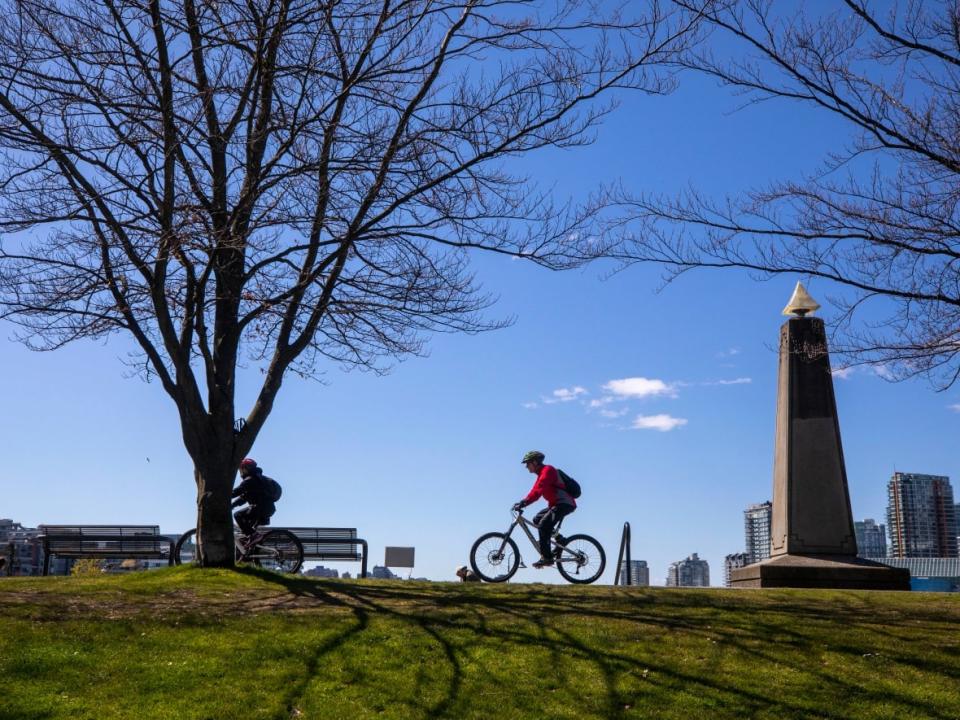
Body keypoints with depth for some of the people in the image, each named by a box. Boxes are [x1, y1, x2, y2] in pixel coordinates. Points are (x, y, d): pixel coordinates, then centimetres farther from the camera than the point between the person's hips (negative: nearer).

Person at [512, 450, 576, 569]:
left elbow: (538, 490, -24)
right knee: (537, 519, 9)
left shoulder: (548, 470, -12)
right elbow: (535, 491, 16)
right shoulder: (542, 474, 20)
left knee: (544, 525, -20)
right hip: (557, 504, 10)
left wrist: (524, 503, -29)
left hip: (565, 504, -10)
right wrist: (522, 503, 5)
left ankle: (546, 558, -20)